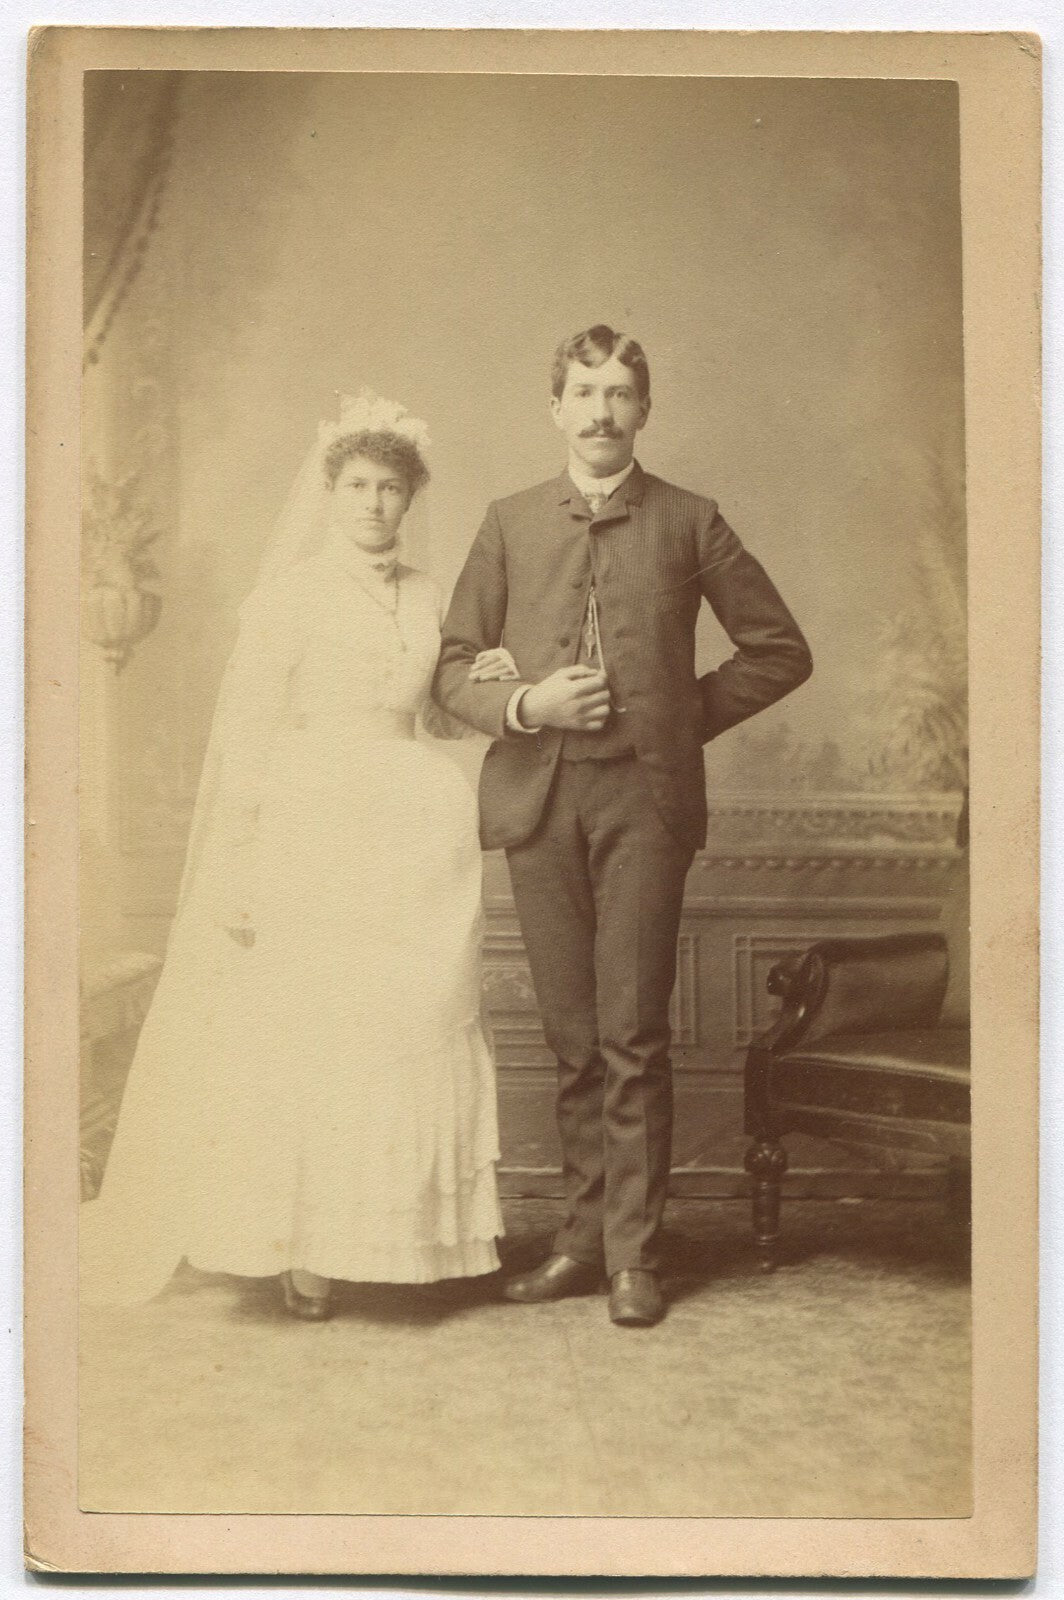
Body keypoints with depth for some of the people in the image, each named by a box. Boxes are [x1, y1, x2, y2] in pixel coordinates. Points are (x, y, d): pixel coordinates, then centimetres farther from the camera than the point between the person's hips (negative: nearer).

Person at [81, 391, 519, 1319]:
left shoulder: (424, 597, 13)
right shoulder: (292, 593, -2)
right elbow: (244, 731, -5)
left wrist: (485, 687, 2)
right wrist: (238, 871, -11)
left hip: (419, 833, 5)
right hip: (314, 833, -5)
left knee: (414, 1031, 5)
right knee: (306, 1035, -2)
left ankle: (404, 1236, 17)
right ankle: (303, 1251, 9)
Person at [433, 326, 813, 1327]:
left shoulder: (689, 523, 7)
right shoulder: (509, 525, 11)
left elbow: (780, 650, 12)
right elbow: (451, 668, 10)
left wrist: (688, 713, 4)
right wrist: (524, 706, -8)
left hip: (645, 798, -2)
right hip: (539, 800, 2)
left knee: (632, 1038, -4)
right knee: (572, 1039, 7)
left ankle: (633, 1254, 5)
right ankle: (585, 1235, 17)